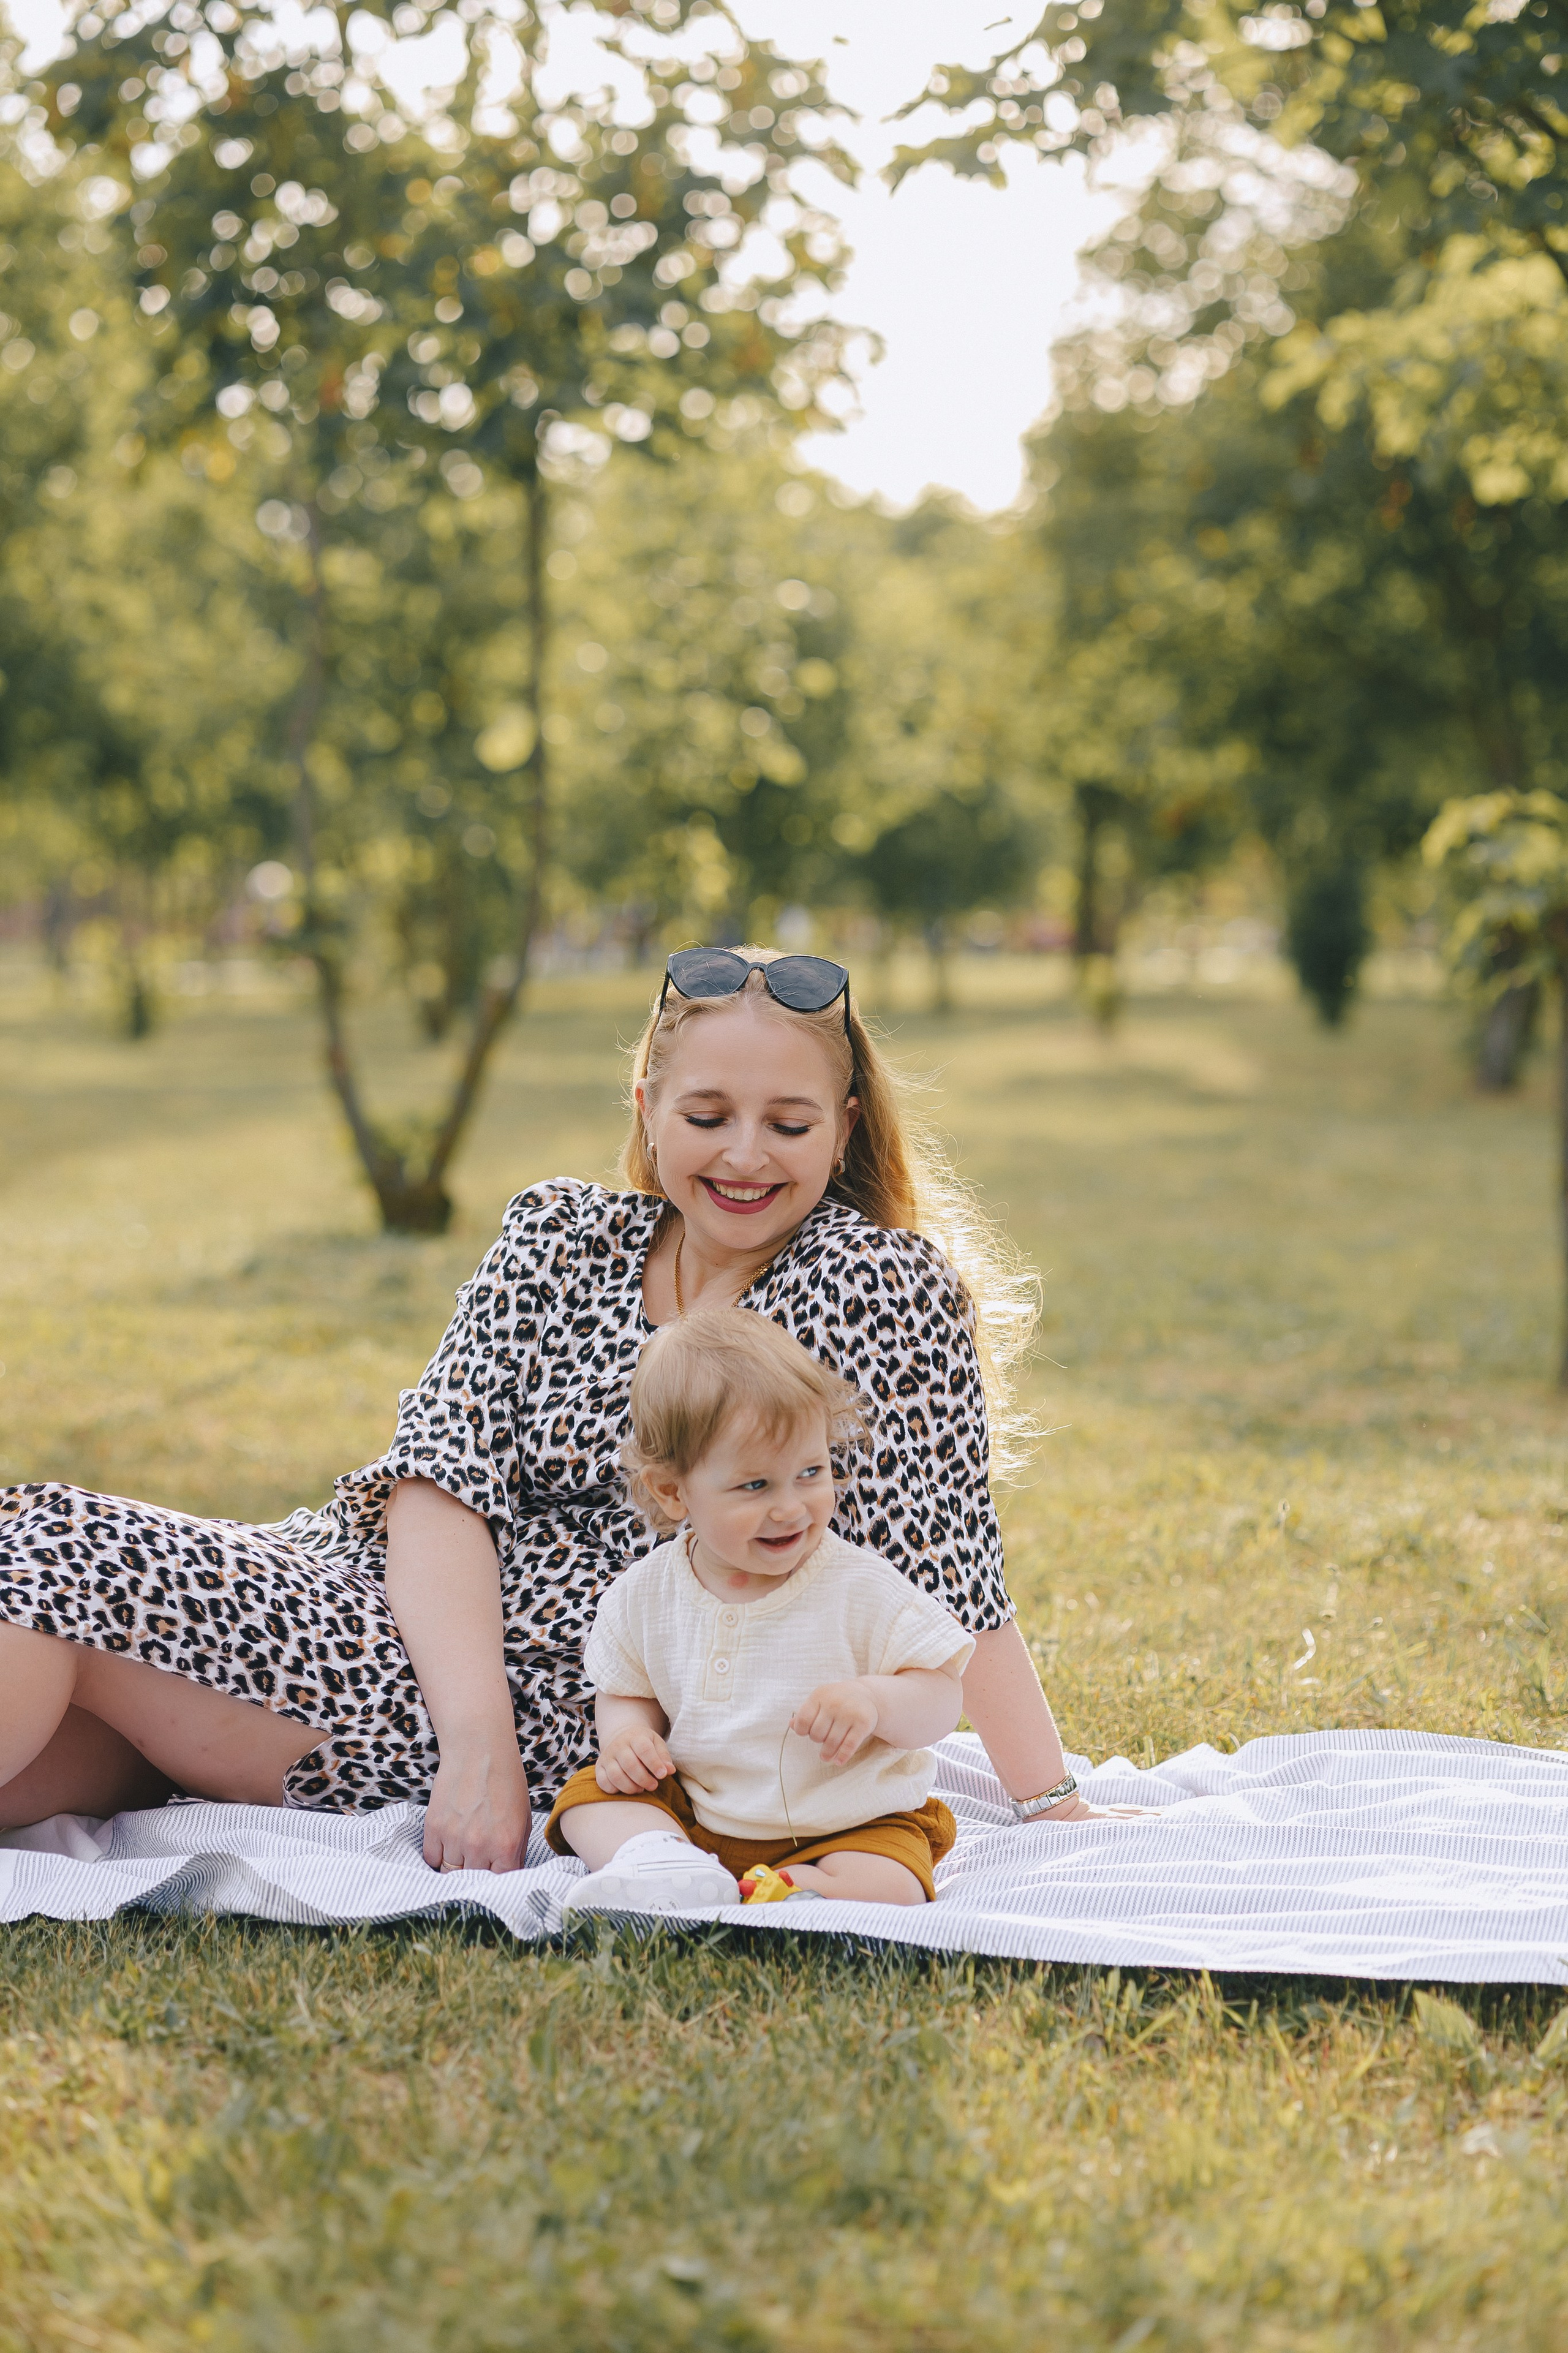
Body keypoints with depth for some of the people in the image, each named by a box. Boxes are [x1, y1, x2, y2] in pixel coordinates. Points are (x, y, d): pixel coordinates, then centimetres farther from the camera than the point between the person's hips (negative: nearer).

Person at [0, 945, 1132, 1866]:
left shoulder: (886, 1287, -1)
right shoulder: (561, 1236, 9)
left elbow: (950, 1582, -3)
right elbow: (443, 1473, -3)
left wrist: (1056, 1811, -13)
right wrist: (476, 1738, -19)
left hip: (570, 1704, -5)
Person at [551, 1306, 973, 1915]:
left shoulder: (862, 1589, -13)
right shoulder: (646, 1595, -3)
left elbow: (941, 1697, -10)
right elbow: (627, 1690, 13)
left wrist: (874, 1699, -31)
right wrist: (625, 1734, -10)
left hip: (846, 1826, -4)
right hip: (691, 1812, 4)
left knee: (889, 1886, -31)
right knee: (588, 1797, -11)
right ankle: (656, 1859, -36)